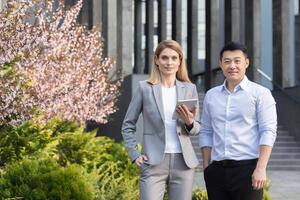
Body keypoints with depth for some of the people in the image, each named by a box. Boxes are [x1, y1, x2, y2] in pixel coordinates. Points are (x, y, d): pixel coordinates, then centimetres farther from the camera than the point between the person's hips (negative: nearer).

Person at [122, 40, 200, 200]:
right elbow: (127, 125, 7)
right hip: (153, 162, -2)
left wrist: (189, 123, -10)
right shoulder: (145, 88, 2)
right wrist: (135, 155, -4)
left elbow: (197, 129, 13)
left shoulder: (189, 89, 8)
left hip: (183, 162, 3)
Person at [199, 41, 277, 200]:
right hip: (217, 170, 4)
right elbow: (206, 133, 16)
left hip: (247, 168, -4)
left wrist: (260, 169, -15)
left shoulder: (260, 93, 0)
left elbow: (268, 132, -6)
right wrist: (206, 168, 9)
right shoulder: (211, 96, 14)